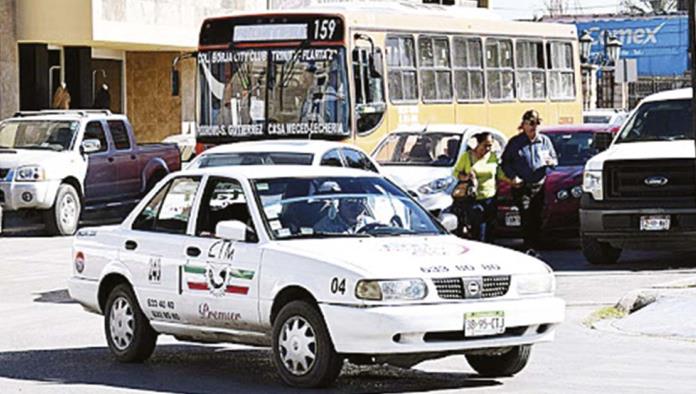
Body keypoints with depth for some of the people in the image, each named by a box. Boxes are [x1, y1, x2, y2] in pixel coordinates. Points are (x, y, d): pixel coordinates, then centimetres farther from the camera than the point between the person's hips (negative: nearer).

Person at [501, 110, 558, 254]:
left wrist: (550, 161, -3)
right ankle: (529, 248, -15)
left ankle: (534, 247, 9)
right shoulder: (515, 142, 5)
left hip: (539, 186, 3)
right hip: (522, 187, -3)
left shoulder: (545, 141, 13)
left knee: (537, 219, 1)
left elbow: (555, 159, 21)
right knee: (526, 218, -13)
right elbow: (505, 162, 7)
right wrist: (513, 177, -8)